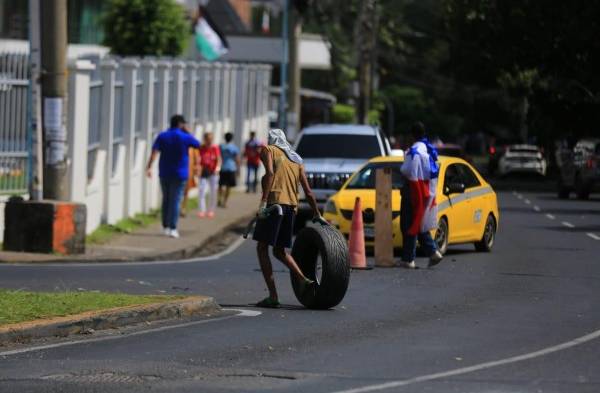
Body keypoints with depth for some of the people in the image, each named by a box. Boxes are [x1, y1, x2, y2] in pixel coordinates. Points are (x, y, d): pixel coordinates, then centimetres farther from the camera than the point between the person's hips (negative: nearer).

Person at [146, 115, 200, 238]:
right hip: (179, 174, -3)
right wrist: (187, 132, 12)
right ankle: (172, 228, -10)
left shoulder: (162, 136, 0)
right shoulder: (185, 137, -7)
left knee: (166, 199, 16)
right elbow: (198, 144, 11)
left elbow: (154, 151, -13)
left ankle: (165, 226, 22)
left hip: (164, 173, 3)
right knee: (175, 201, -3)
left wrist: (149, 167, -19)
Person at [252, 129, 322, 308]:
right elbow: (308, 192, 21)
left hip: (274, 201, -6)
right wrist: (317, 215, 28)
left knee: (262, 248, 0)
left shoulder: (268, 150, 7)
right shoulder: (297, 160, 24)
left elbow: (270, 173, -12)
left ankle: (273, 296, -9)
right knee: (280, 251, 18)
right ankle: (304, 279, -4)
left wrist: (263, 202, -19)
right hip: (291, 206, 6)